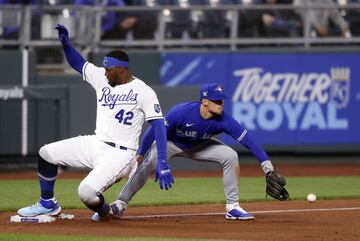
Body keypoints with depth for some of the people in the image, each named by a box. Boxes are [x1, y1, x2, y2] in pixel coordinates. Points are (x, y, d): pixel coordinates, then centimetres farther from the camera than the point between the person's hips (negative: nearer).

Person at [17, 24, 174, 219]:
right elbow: (77, 62, 18)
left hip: (118, 154, -8)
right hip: (94, 143, 8)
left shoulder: (144, 92, -14)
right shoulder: (101, 78, 7)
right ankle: (48, 204, 21)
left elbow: (159, 127, -19)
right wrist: (65, 42, -3)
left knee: (86, 192, -26)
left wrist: (162, 164, -28)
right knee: (46, 153, 4)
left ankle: (107, 211, 8)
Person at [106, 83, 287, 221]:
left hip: (197, 146, 4)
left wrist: (268, 167, -31)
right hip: (170, 143, -4)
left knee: (230, 156, -15)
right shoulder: (182, 112, -37)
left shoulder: (223, 121, -27)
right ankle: (120, 204, -21)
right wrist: (139, 154, -30)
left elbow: (247, 140, -26)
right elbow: (155, 129, -29)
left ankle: (232, 207, -5)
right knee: (149, 164, -30)